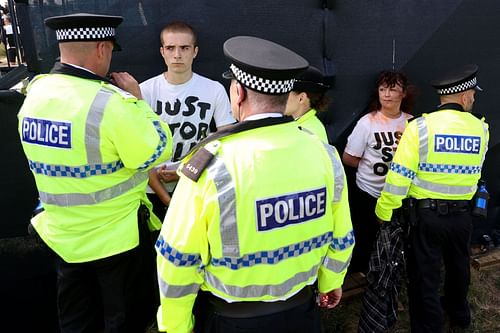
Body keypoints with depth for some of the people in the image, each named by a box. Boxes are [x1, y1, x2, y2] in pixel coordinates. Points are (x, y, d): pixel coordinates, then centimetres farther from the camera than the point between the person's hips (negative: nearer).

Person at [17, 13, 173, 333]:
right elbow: (158, 152, -17)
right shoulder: (109, 102, -25)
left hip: (63, 234, 7)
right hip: (116, 236, -6)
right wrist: (136, 100, -9)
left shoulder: (34, 94, -2)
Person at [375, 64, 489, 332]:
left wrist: (384, 212, -7)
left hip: (426, 214, -4)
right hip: (462, 214, 5)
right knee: (458, 266, 27)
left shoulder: (420, 126, -15)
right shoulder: (481, 129, -4)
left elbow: (399, 176, -17)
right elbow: (473, 168, 10)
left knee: (425, 275, 10)